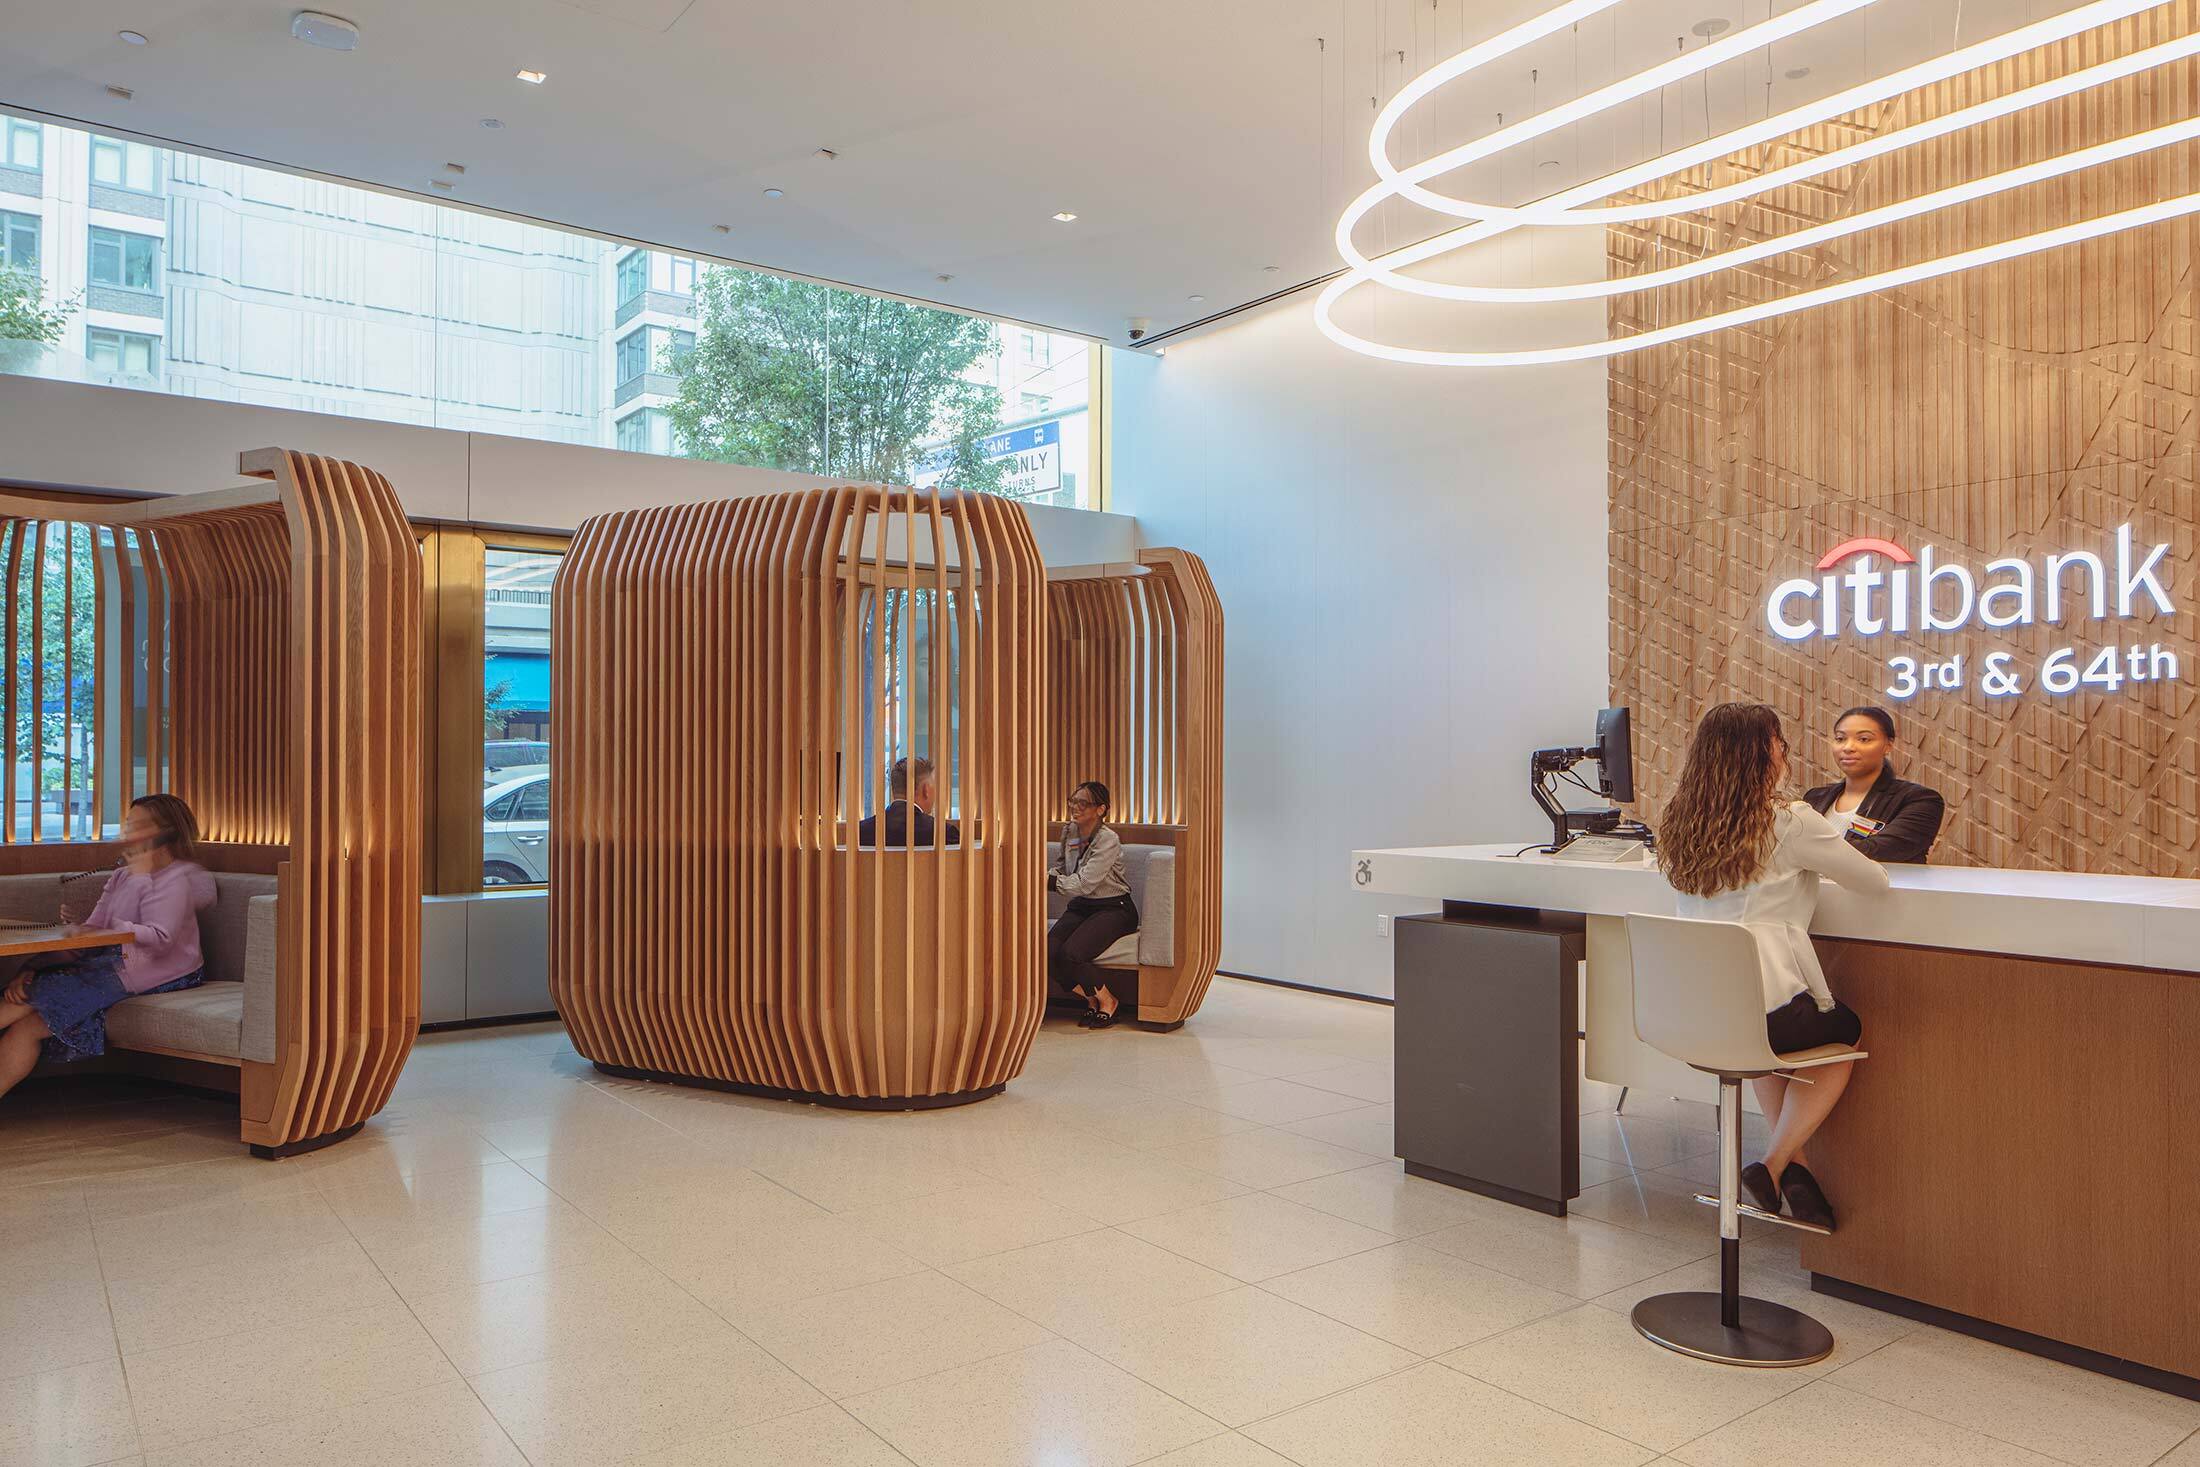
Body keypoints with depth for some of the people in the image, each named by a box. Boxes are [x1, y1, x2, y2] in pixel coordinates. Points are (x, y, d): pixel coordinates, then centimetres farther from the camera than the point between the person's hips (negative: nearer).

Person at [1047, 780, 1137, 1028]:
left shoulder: (1108, 840, -18)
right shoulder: (1069, 832, 5)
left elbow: (1083, 884, -23)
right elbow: (1061, 867, 19)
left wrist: (1047, 881, -23)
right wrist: (1043, 876, -2)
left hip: (1114, 908, -7)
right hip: (1081, 906, 7)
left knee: (1070, 954, -28)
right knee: (1047, 951, -21)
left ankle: (1108, 1001, 0)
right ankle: (1092, 1000, 3)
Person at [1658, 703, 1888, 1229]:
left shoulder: (1679, 821, 7)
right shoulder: (1789, 822, -10)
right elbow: (1875, 880, 1)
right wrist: (1828, 856, 21)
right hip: (1765, 1010, -5)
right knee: (1849, 1033, 27)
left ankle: (1793, 1163, 30)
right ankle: (1774, 1165, 17)